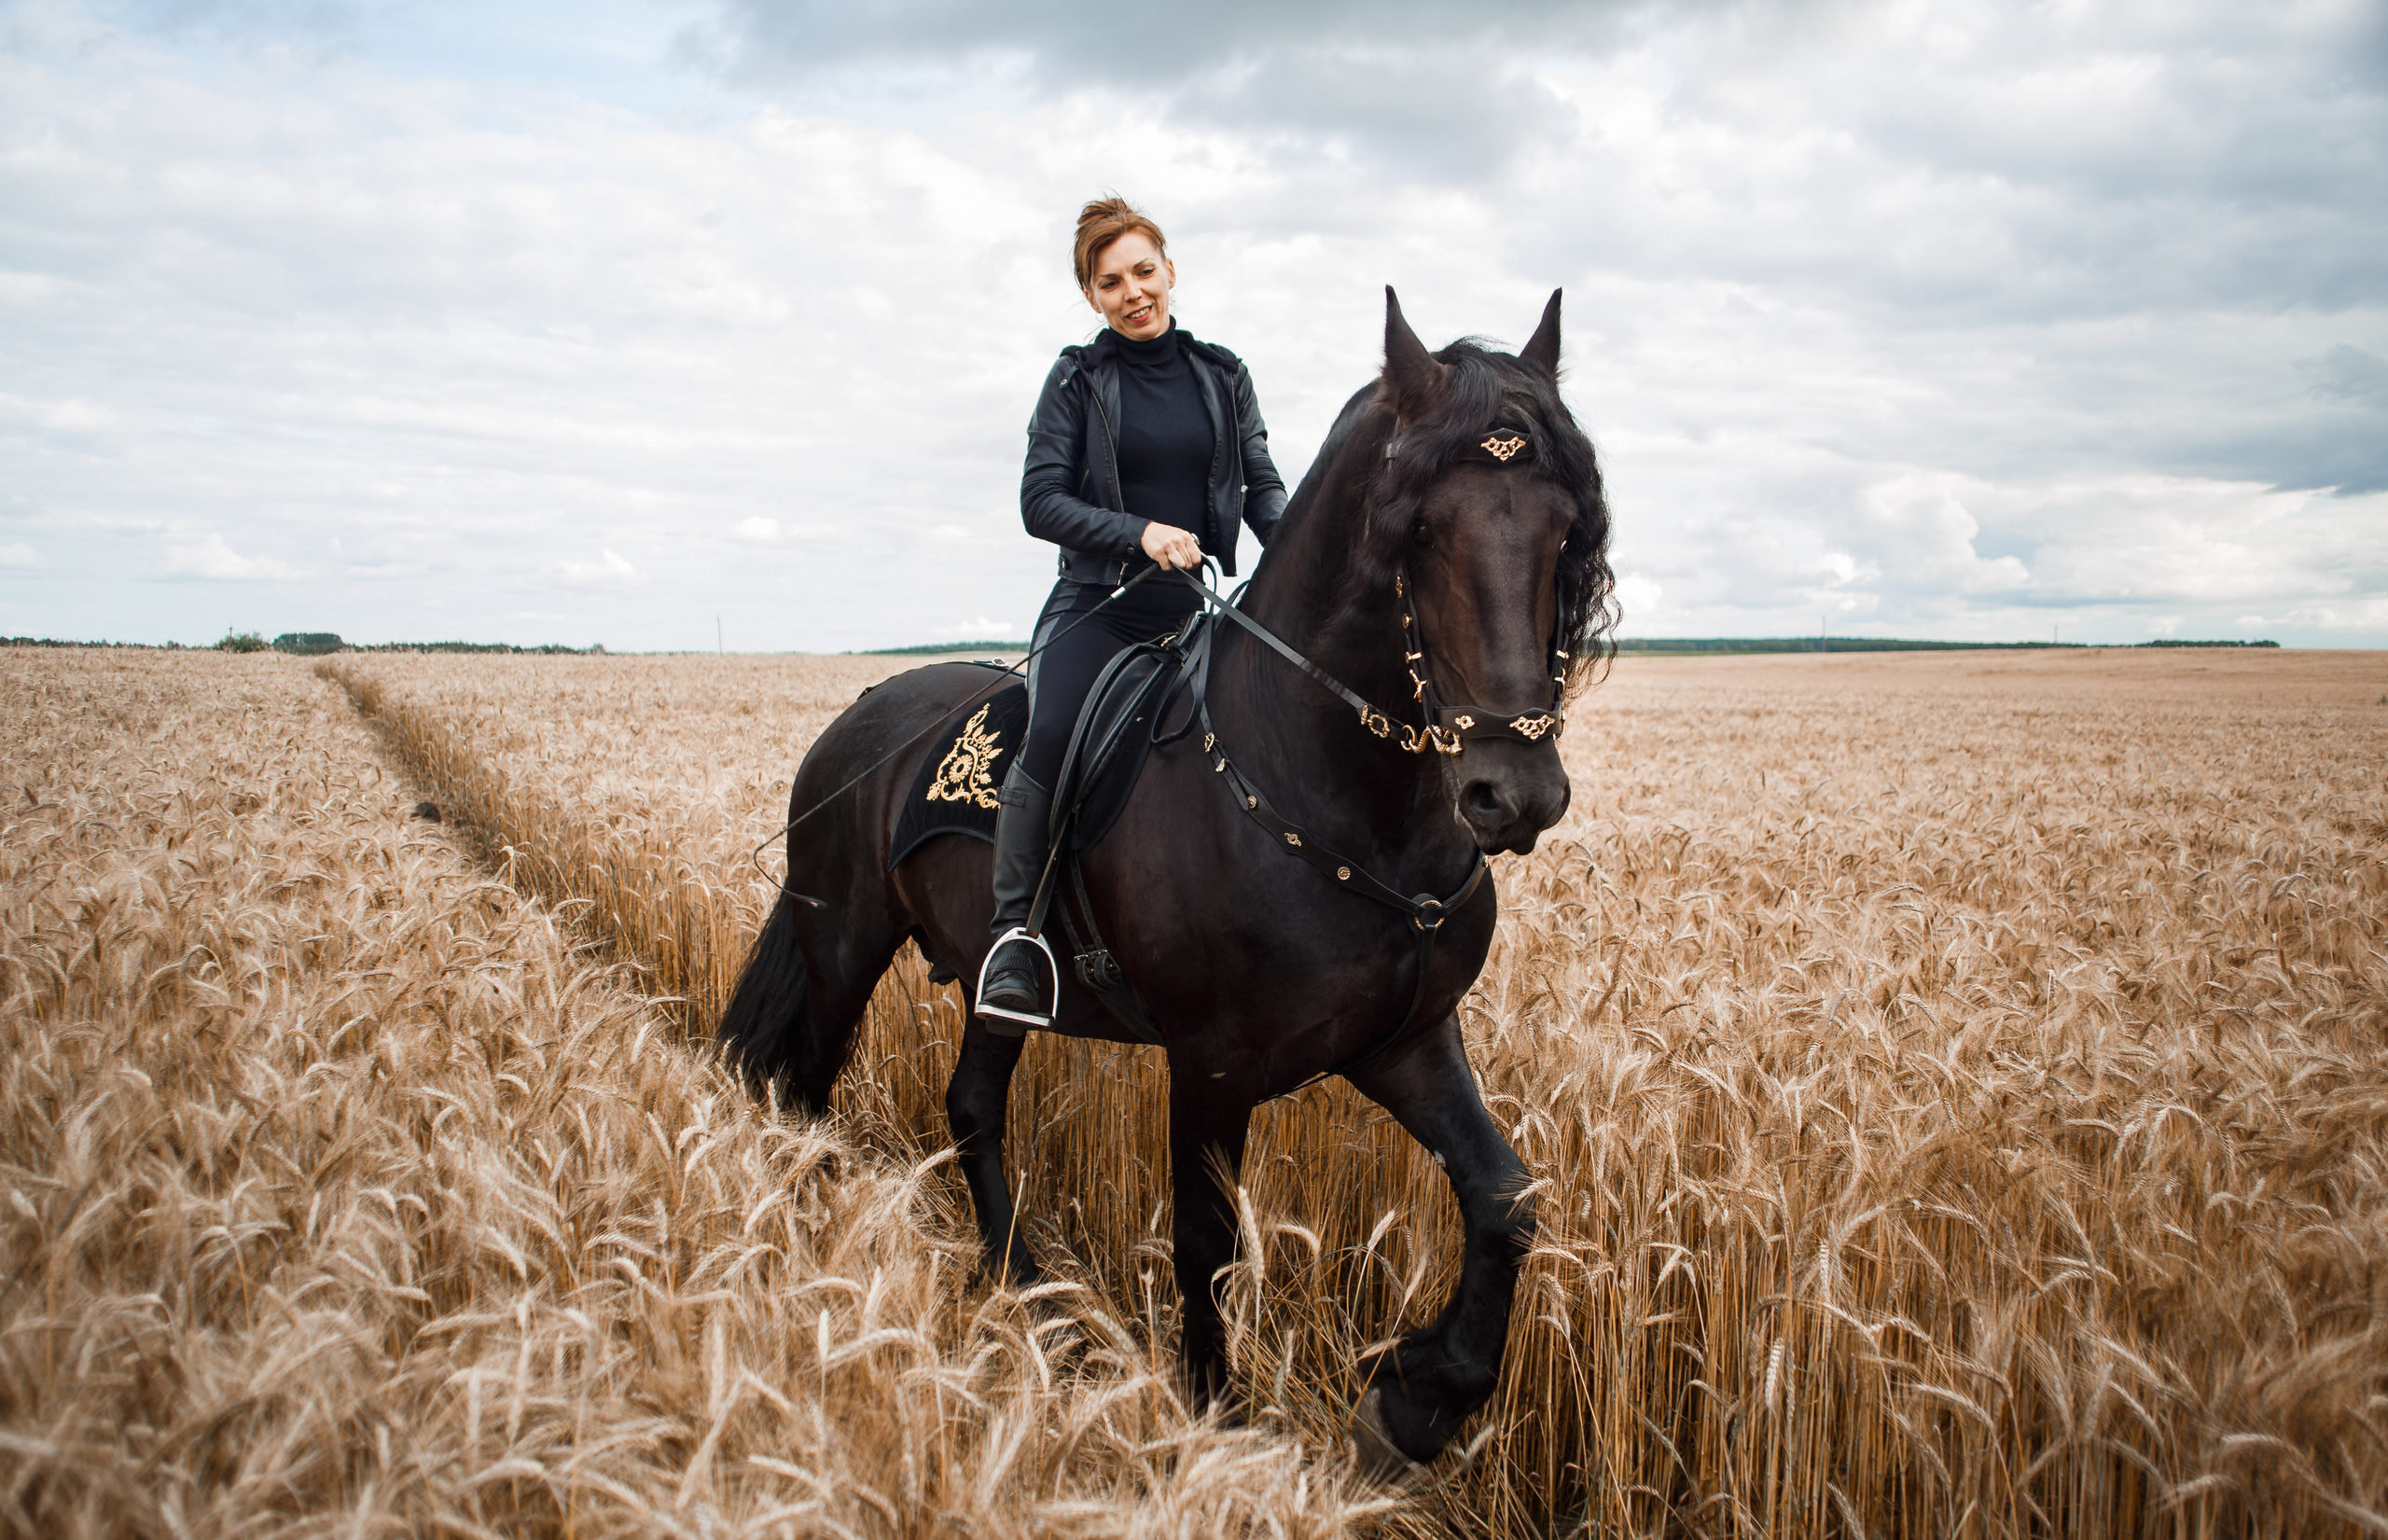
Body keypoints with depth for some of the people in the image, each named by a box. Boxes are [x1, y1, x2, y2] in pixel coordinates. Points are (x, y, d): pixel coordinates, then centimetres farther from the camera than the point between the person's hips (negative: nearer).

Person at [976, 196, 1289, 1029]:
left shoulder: (1222, 375, 12)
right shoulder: (1077, 381, 4)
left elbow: (1263, 485, 12)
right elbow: (1041, 501, -3)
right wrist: (1139, 532, -18)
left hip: (1201, 605, 4)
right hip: (1102, 603, -3)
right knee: (1050, 735, -30)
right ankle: (1014, 931, -21)